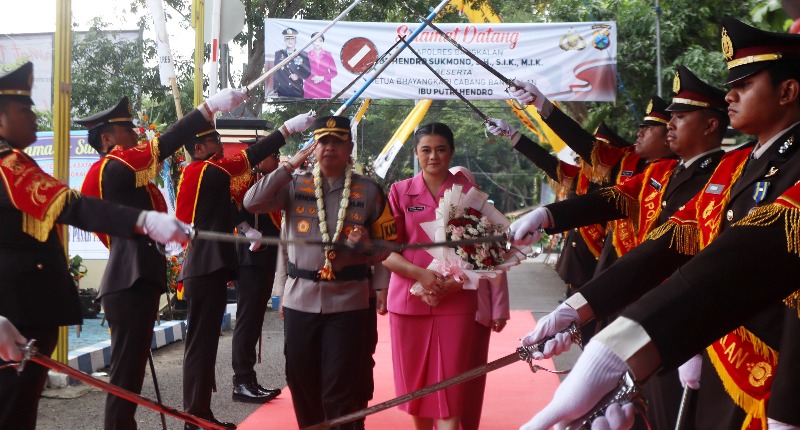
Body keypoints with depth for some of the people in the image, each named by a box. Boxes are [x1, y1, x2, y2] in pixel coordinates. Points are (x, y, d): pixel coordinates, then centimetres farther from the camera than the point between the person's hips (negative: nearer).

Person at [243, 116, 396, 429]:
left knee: (341, 394, -2)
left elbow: (388, 246, 7)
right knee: (302, 386, 13)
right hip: (300, 300, 2)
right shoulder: (295, 185, 5)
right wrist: (291, 165, -10)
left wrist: (365, 243, -16)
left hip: (348, 301, -2)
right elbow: (252, 203, -11)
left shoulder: (369, 190, 3)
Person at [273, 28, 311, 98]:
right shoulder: (278, 54, 9)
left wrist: (298, 77, -12)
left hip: (298, 92, 0)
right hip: (282, 93, 1)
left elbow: (308, 72, 7)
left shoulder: (303, 55, 6)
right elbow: (275, 73, 7)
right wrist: (275, 90, 1)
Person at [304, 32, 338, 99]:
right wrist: (312, 78, -13)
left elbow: (334, 72, 6)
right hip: (310, 88, -1)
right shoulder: (307, 55, 3)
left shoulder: (328, 55, 5)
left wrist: (322, 78, -9)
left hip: (324, 89, 1)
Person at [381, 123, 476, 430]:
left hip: (456, 302, -1)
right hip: (409, 299, 1)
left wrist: (459, 281, -13)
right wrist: (420, 274, -17)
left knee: (450, 386, -3)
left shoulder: (468, 191, 2)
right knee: (416, 382, 11)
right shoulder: (400, 191, 3)